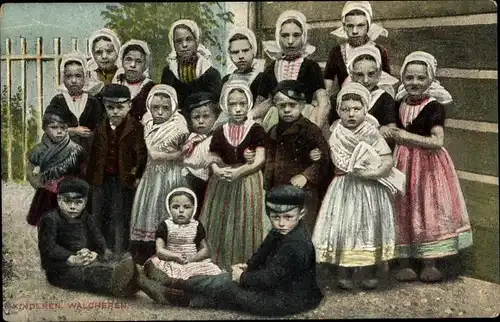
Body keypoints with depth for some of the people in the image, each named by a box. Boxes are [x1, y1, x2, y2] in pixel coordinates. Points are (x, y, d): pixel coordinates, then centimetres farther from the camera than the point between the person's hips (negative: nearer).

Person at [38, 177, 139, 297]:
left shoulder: (87, 219, 13)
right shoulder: (50, 219, -5)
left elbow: (99, 241, 5)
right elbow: (48, 247, -16)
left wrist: (94, 254, -20)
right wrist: (72, 259, -28)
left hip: (87, 260, 8)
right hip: (62, 266, -8)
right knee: (88, 271, -35)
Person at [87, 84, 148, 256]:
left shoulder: (136, 128, -6)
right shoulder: (100, 128, 6)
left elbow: (141, 154, -5)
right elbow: (93, 156, 10)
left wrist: (137, 175, -12)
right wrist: (90, 178, 6)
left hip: (124, 181, -4)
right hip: (101, 180, 4)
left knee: (120, 220, 2)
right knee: (99, 219, 11)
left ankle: (119, 256, 12)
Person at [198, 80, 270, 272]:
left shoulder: (255, 130, -2)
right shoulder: (220, 132, 8)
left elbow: (260, 160, -11)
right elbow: (213, 160, 4)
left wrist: (239, 171, -25)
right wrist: (217, 170, -19)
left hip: (248, 182, -3)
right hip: (223, 185, 3)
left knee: (246, 224, -2)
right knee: (221, 224, 5)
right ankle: (221, 267, 16)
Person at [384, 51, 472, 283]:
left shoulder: (434, 107, -10)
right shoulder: (398, 104, 6)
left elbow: (437, 141, -20)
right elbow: (391, 130, 20)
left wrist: (406, 136, -19)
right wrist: (386, 132, -3)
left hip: (428, 165, -4)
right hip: (402, 163, 4)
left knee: (429, 210, -1)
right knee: (403, 211, 4)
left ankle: (429, 264, 9)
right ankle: (404, 263, 13)